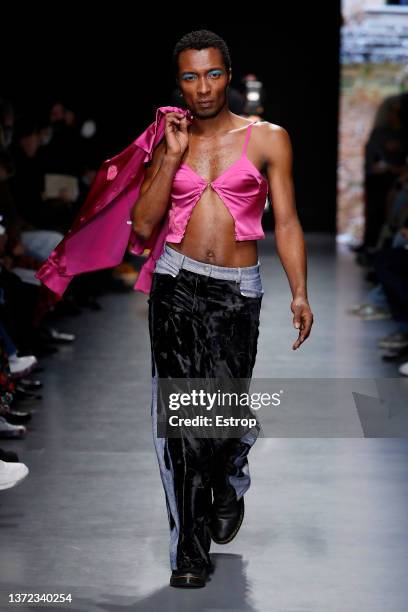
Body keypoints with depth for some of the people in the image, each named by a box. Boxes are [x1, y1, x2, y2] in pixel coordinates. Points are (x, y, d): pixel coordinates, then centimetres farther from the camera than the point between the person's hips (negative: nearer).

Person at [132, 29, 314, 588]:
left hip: (237, 294, -1)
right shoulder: (171, 142, 10)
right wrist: (173, 156, -4)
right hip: (177, 285, 2)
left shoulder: (268, 138, 4)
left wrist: (299, 293, -8)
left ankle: (231, 482, 30)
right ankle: (189, 552, 4)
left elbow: (286, 222, 1)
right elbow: (143, 225, 3)